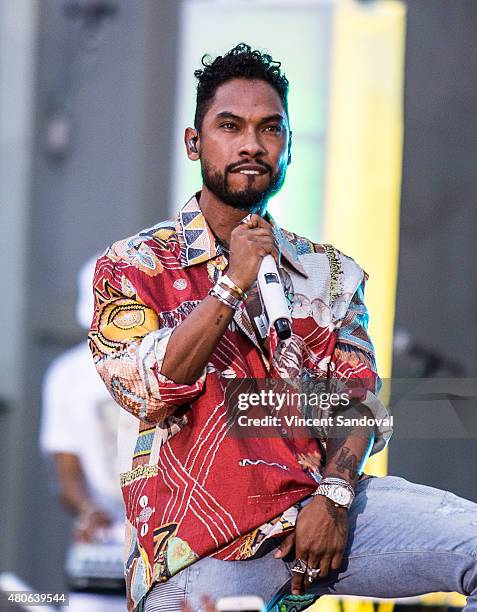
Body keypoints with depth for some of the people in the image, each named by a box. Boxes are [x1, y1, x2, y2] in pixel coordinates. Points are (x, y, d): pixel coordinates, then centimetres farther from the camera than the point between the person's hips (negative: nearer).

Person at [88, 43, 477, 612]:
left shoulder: (328, 273, 18)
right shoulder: (132, 266, 7)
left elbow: (358, 400, 8)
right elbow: (147, 391, -8)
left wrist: (334, 495, -11)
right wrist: (232, 285, -13)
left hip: (318, 508, 3)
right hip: (201, 546, -3)